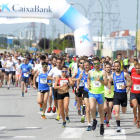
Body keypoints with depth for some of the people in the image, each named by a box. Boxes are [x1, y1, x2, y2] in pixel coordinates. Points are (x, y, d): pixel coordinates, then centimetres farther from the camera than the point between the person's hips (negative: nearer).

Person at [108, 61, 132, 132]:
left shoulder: (125, 74, -5)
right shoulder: (112, 75, 3)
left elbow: (130, 82, -4)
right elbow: (109, 82, 23)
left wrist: (126, 86, -22)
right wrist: (109, 89, 9)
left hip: (123, 94, 0)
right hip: (116, 94, 0)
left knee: (124, 112, 13)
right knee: (117, 110, -14)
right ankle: (118, 126, -11)